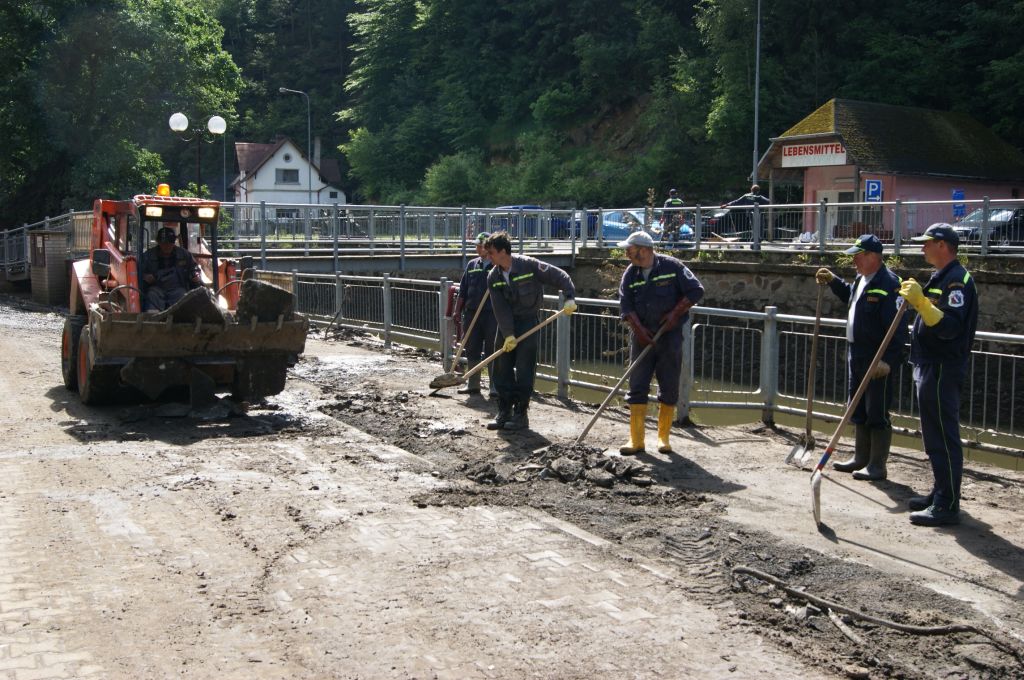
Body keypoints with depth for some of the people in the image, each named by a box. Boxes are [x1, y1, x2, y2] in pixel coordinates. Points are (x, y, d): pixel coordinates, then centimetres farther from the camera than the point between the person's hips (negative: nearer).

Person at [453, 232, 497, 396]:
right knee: (472, 350, 9)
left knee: (492, 351, 0)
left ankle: (495, 386, 7)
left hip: (493, 314, -5)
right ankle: (473, 384, 20)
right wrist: (457, 311, 10)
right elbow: (463, 291, 13)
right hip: (472, 313, 5)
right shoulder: (472, 265, 11)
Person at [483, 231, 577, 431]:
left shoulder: (529, 265, -15)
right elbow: (500, 308, -9)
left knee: (524, 369, -6)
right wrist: (508, 334, -16)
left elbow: (560, 276, -10)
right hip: (506, 324, 5)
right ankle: (505, 411, 15)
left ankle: (521, 414, 2)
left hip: (529, 321, -5)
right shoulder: (493, 277, -3)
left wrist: (570, 298, -21)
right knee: (502, 368, 5)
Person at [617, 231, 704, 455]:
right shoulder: (630, 274, 4)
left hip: (670, 335, -3)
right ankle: (636, 440, 3)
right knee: (637, 388, -1)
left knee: (669, 389, 2)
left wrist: (675, 313, -11)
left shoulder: (672, 266, -6)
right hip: (642, 336, 3)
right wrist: (638, 329, -14)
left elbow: (696, 291, -5)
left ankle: (663, 438, 13)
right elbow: (626, 306, -1)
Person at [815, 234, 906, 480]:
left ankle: (877, 466, 4)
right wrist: (833, 281, 24)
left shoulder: (888, 284, -18)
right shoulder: (861, 280, 12)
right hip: (856, 356, 10)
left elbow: (897, 328, -23)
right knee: (859, 412, 17)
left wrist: (888, 360, -27)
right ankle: (861, 459, 29)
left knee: (877, 414, -3)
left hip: (878, 360, -10)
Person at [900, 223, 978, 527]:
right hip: (930, 366, 11)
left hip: (943, 371, -11)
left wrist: (920, 302, -31)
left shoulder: (957, 280, -15)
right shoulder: (940, 278, 18)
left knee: (943, 438, -9)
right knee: (936, 436, 17)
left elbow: (950, 327, -27)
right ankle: (941, 493, 28)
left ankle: (947, 505, -6)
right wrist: (916, 299, 15)